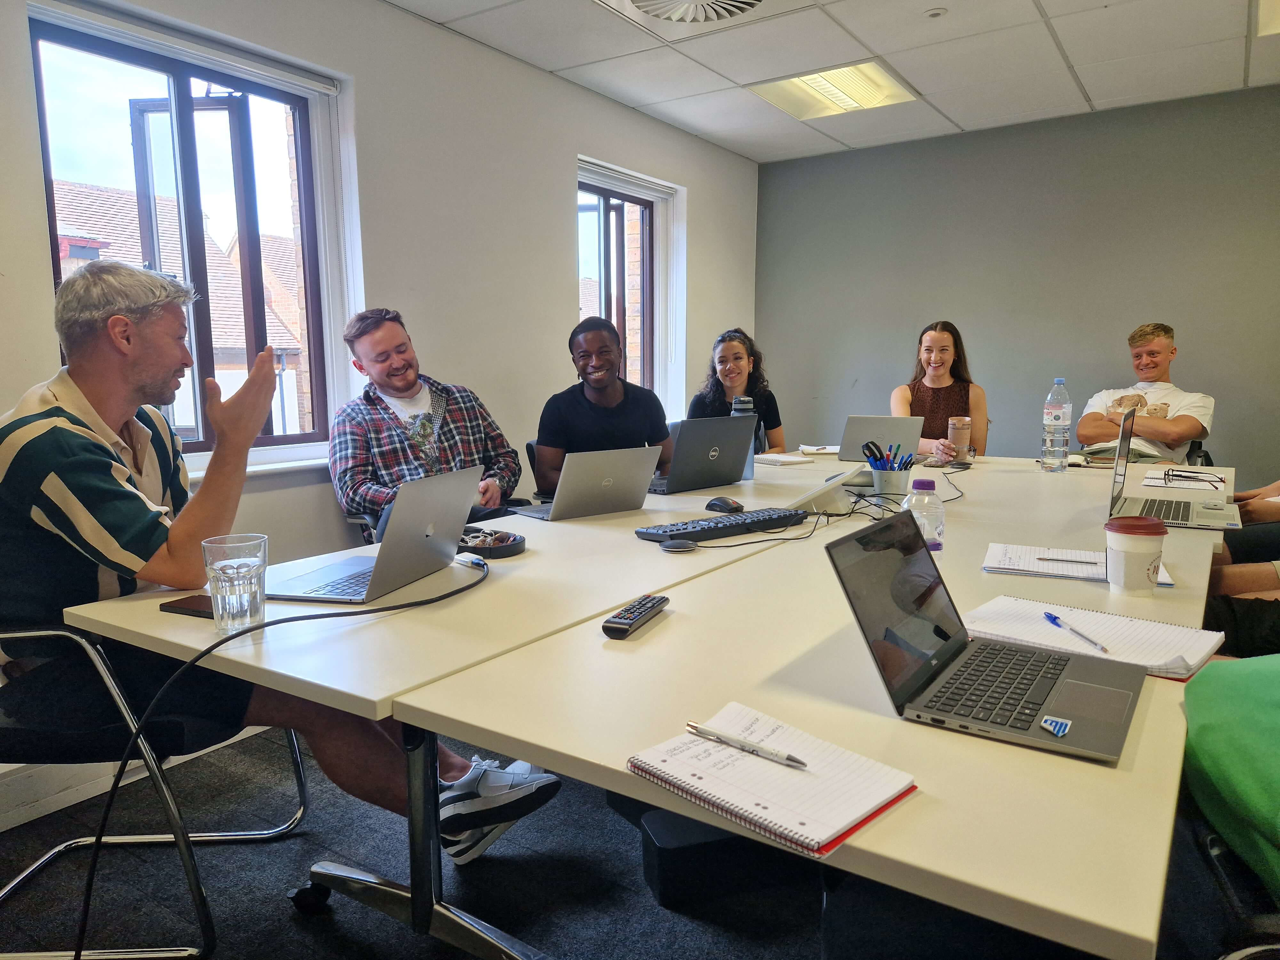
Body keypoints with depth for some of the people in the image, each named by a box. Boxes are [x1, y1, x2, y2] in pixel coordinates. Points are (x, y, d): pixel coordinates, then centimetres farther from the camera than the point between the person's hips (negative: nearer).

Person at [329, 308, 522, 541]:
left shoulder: (463, 399, 22)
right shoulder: (352, 417, 12)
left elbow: (506, 458, 23)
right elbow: (351, 492, -1)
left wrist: (495, 483, -2)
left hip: (478, 514, 2)